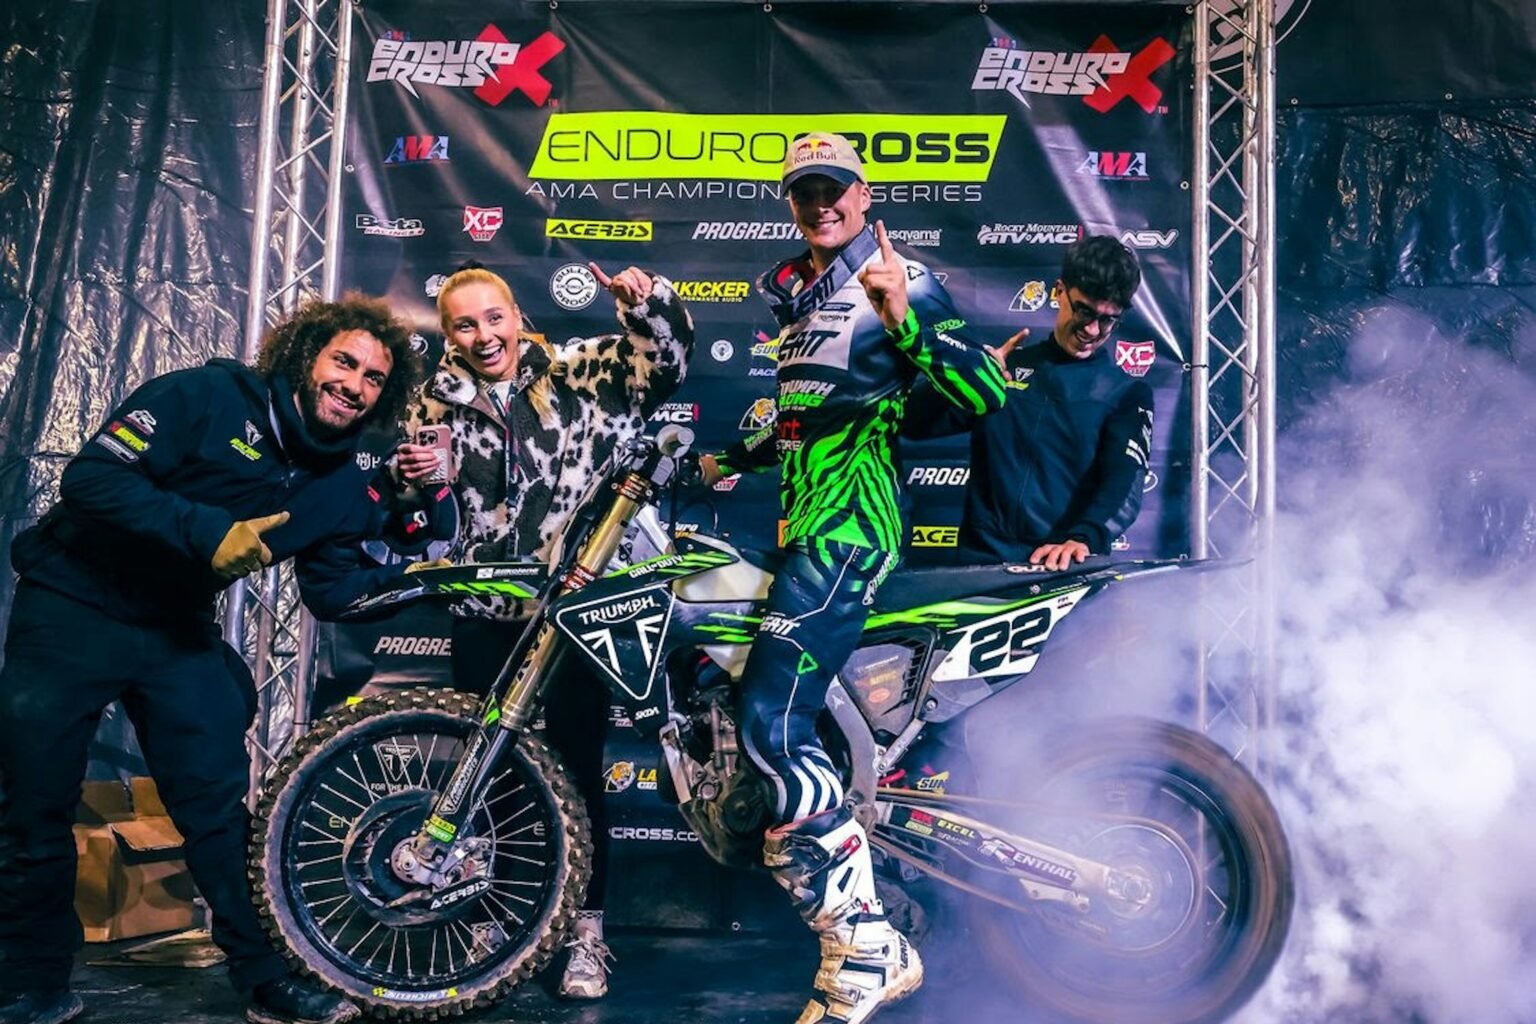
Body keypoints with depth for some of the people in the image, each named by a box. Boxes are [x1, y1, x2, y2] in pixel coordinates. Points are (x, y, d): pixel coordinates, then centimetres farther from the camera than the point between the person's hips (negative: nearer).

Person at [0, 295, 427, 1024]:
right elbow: (90, 476, -23)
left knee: (221, 806, 2)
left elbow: (333, 593, 1)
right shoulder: (209, 395, -18)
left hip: (177, 629, 4)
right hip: (74, 609, -4)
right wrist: (206, 528, -33)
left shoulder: (343, 483, -2)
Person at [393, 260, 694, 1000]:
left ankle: (585, 930, 14)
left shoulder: (579, 372, -1)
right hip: (485, 612, 3)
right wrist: (414, 476, -17)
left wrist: (645, 301, -26)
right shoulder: (441, 401, 6)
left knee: (576, 767, 2)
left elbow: (668, 357, -6)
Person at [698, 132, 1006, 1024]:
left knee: (773, 724, -17)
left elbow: (986, 393, -15)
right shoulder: (796, 293, 22)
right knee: (783, 726, 7)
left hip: (852, 519, -9)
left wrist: (905, 322, -27)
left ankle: (866, 948, -7)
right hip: (806, 517, 9)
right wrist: (733, 459, 37)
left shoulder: (900, 280, -3)